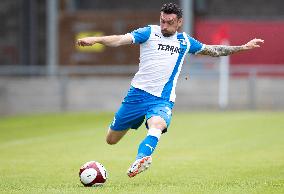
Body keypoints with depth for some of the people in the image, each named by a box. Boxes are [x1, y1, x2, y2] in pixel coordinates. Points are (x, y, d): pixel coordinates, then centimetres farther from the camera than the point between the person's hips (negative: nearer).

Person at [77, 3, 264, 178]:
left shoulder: (185, 41, 14)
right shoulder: (149, 33, 2)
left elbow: (213, 50, 27)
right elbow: (121, 40, -11)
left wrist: (242, 47, 25)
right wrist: (96, 39, -28)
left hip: (163, 100, 0)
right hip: (138, 93, 0)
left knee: (156, 125, -35)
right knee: (111, 140, 6)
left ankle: (141, 159, -60)